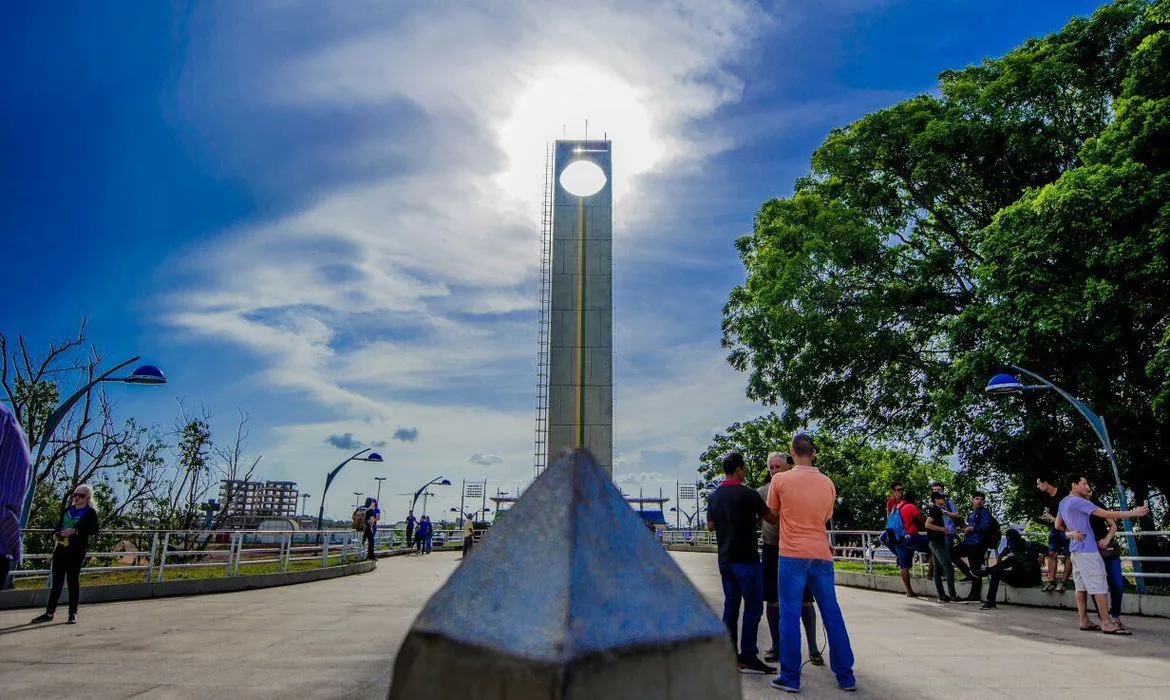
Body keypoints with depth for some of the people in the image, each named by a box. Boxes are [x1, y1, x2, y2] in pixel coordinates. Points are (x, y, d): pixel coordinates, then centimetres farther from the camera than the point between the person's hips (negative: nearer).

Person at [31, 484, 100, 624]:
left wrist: (75, 531, -22)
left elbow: (95, 529, -15)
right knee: (56, 581, 9)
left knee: (73, 581, 0)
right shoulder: (68, 510, 15)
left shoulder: (90, 512, -5)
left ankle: (73, 614, 7)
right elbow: (59, 524, 25)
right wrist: (55, 534, 4)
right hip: (60, 549, 6)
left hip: (76, 551, -6)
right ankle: (49, 613, 18)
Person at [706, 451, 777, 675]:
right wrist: (754, 516, 14)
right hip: (746, 559, -7)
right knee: (753, 606, 0)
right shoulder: (747, 494, -14)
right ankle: (747, 657, 0)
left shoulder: (714, 497, 6)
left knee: (731, 605, 12)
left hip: (725, 559, 7)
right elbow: (772, 518, -5)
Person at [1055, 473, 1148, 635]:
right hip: (1086, 549, -9)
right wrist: (1134, 513, -10)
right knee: (1099, 585, -6)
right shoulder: (1079, 502, -15)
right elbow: (1108, 515, -16)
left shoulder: (1063, 502, 14)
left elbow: (1058, 525, 22)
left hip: (1075, 549, 9)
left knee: (1081, 586, 8)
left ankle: (1084, 621, 9)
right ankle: (1106, 623, -5)